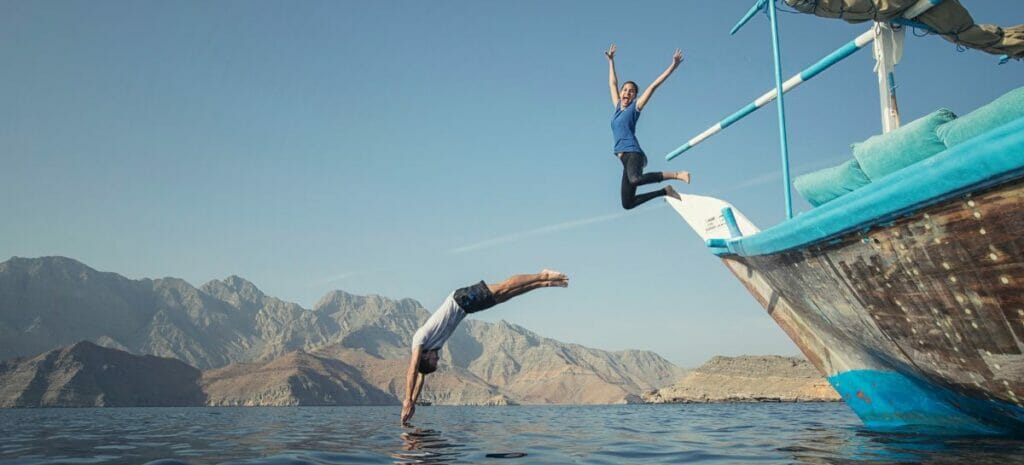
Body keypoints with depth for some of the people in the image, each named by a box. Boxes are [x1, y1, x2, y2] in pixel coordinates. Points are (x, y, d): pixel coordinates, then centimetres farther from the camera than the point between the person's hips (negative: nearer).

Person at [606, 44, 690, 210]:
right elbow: (612, 84, 31)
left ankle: (676, 174, -28)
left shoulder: (635, 107, 5)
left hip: (633, 153, -7)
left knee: (634, 179, -42)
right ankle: (665, 191, 18)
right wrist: (611, 60, 38)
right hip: (625, 157, 7)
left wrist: (673, 66, -2)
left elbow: (653, 86, 1)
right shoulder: (618, 107, 20)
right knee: (627, 203, 2)